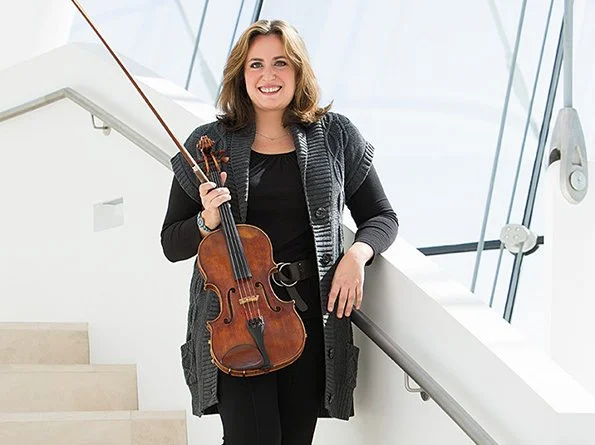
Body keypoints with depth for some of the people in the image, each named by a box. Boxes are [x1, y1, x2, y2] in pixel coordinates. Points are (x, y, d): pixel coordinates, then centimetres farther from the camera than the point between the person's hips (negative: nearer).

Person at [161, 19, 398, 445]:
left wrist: (357, 252, -9)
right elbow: (173, 244, 6)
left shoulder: (336, 136, 4)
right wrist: (208, 222, -14)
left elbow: (381, 218, 11)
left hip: (312, 314, 2)